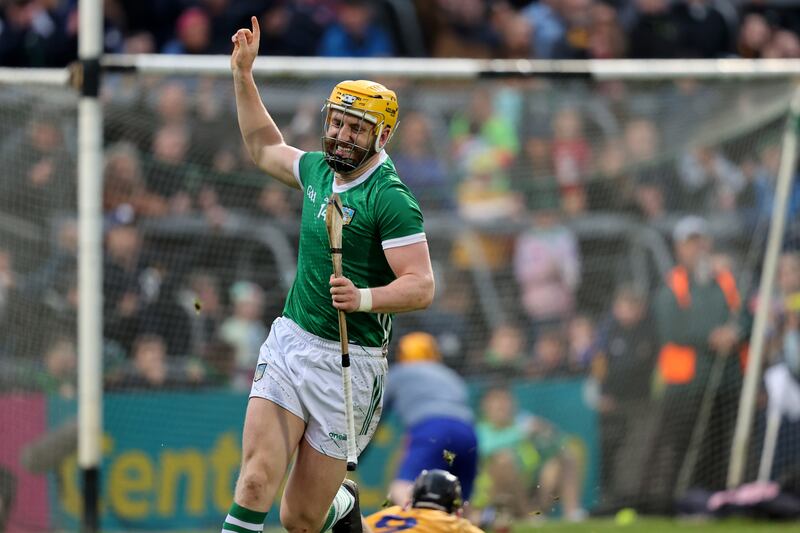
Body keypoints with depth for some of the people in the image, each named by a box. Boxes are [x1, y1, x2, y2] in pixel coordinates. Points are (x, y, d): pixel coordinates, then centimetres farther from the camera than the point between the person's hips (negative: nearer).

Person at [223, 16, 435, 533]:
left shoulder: (390, 199, -13)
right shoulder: (319, 170, 9)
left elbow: (422, 286, -19)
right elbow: (265, 148, 30)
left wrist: (365, 297, -36)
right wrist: (244, 74, 24)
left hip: (348, 362, -5)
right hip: (290, 342, 5)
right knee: (257, 480, -17)